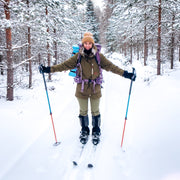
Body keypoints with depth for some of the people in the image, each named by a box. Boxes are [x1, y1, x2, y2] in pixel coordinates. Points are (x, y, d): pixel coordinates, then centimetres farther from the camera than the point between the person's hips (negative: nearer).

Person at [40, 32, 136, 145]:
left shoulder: (99, 56, -4)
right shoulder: (78, 57, -2)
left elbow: (110, 66, -5)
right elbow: (65, 65, -2)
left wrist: (125, 74, -14)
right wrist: (49, 69, -9)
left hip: (95, 89, 0)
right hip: (82, 88, 1)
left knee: (95, 112, 12)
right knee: (83, 112, 13)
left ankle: (96, 131, 32)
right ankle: (84, 131, 34)